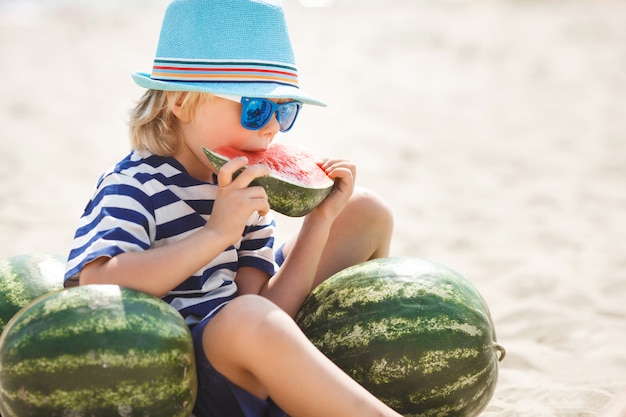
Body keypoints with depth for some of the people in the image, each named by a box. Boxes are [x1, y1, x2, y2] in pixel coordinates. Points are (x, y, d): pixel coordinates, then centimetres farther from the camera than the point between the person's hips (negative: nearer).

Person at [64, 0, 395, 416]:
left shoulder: (247, 189, 4)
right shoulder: (134, 186, -15)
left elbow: (267, 308, -5)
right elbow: (95, 285, -35)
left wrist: (320, 221, -12)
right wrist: (216, 233, -34)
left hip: (253, 372, 8)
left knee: (365, 211, 12)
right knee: (247, 320, -44)